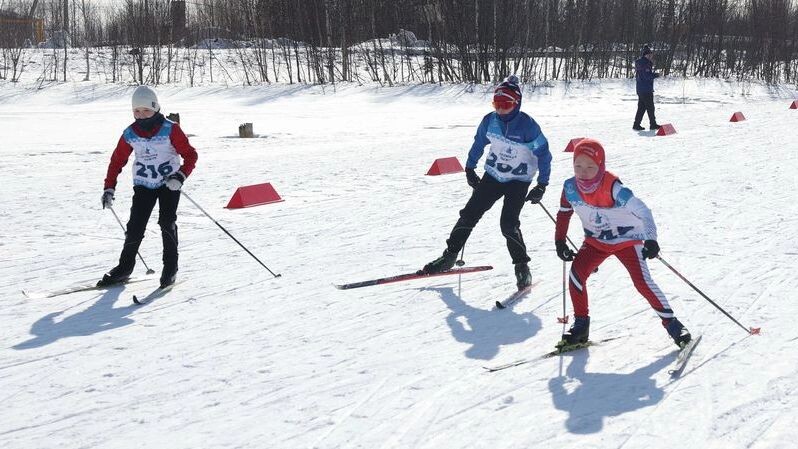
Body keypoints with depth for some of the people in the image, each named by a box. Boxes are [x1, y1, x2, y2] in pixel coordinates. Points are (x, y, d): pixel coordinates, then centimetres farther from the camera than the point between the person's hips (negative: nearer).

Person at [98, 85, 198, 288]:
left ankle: (170, 268, -3)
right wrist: (109, 188, 0)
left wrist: (180, 176, -23)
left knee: (167, 223, -14)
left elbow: (190, 154, -9)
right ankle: (124, 267, 8)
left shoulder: (170, 129, -12)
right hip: (143, 185, 3)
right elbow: (117, 160, 7)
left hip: (169, 184, -3)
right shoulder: (130, 134, -2)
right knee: (135, 226, -4)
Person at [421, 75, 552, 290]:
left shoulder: (527, 125, -22)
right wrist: (470, 168, 14)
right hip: (493, 175, 5)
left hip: (518, 181, -5)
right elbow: (479, 143, 10)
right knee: (469, 214, 2)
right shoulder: (490, 121, -9)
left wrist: (542, 184, -16)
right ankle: (449, 257, 14)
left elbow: (544, 154, -13)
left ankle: (522, 267, 1)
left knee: (508, 224, -16)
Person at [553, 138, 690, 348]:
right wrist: (560, 242, 2)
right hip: (596, 241, 5)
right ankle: (581, 325, 2)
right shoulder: (570, 187, -15)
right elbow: (564, 213, 5)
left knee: (642, 282, -15)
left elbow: (641, 211, -34)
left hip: (627, 239, -4)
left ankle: (671, 323, -2)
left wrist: (651, 239, -47)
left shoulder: (612, 188, -31)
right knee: (576, 274, -13)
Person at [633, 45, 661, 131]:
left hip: (640, 89, 10)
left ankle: (636, 124, 10)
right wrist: (656, 75, -8)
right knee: (650, 107, 1)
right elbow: (647, 76, -23)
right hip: (646, 89, -10)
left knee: (641, 107, 11)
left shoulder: (640, 62, 14)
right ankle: (653, 124, 9)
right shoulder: (644, 63, -17)